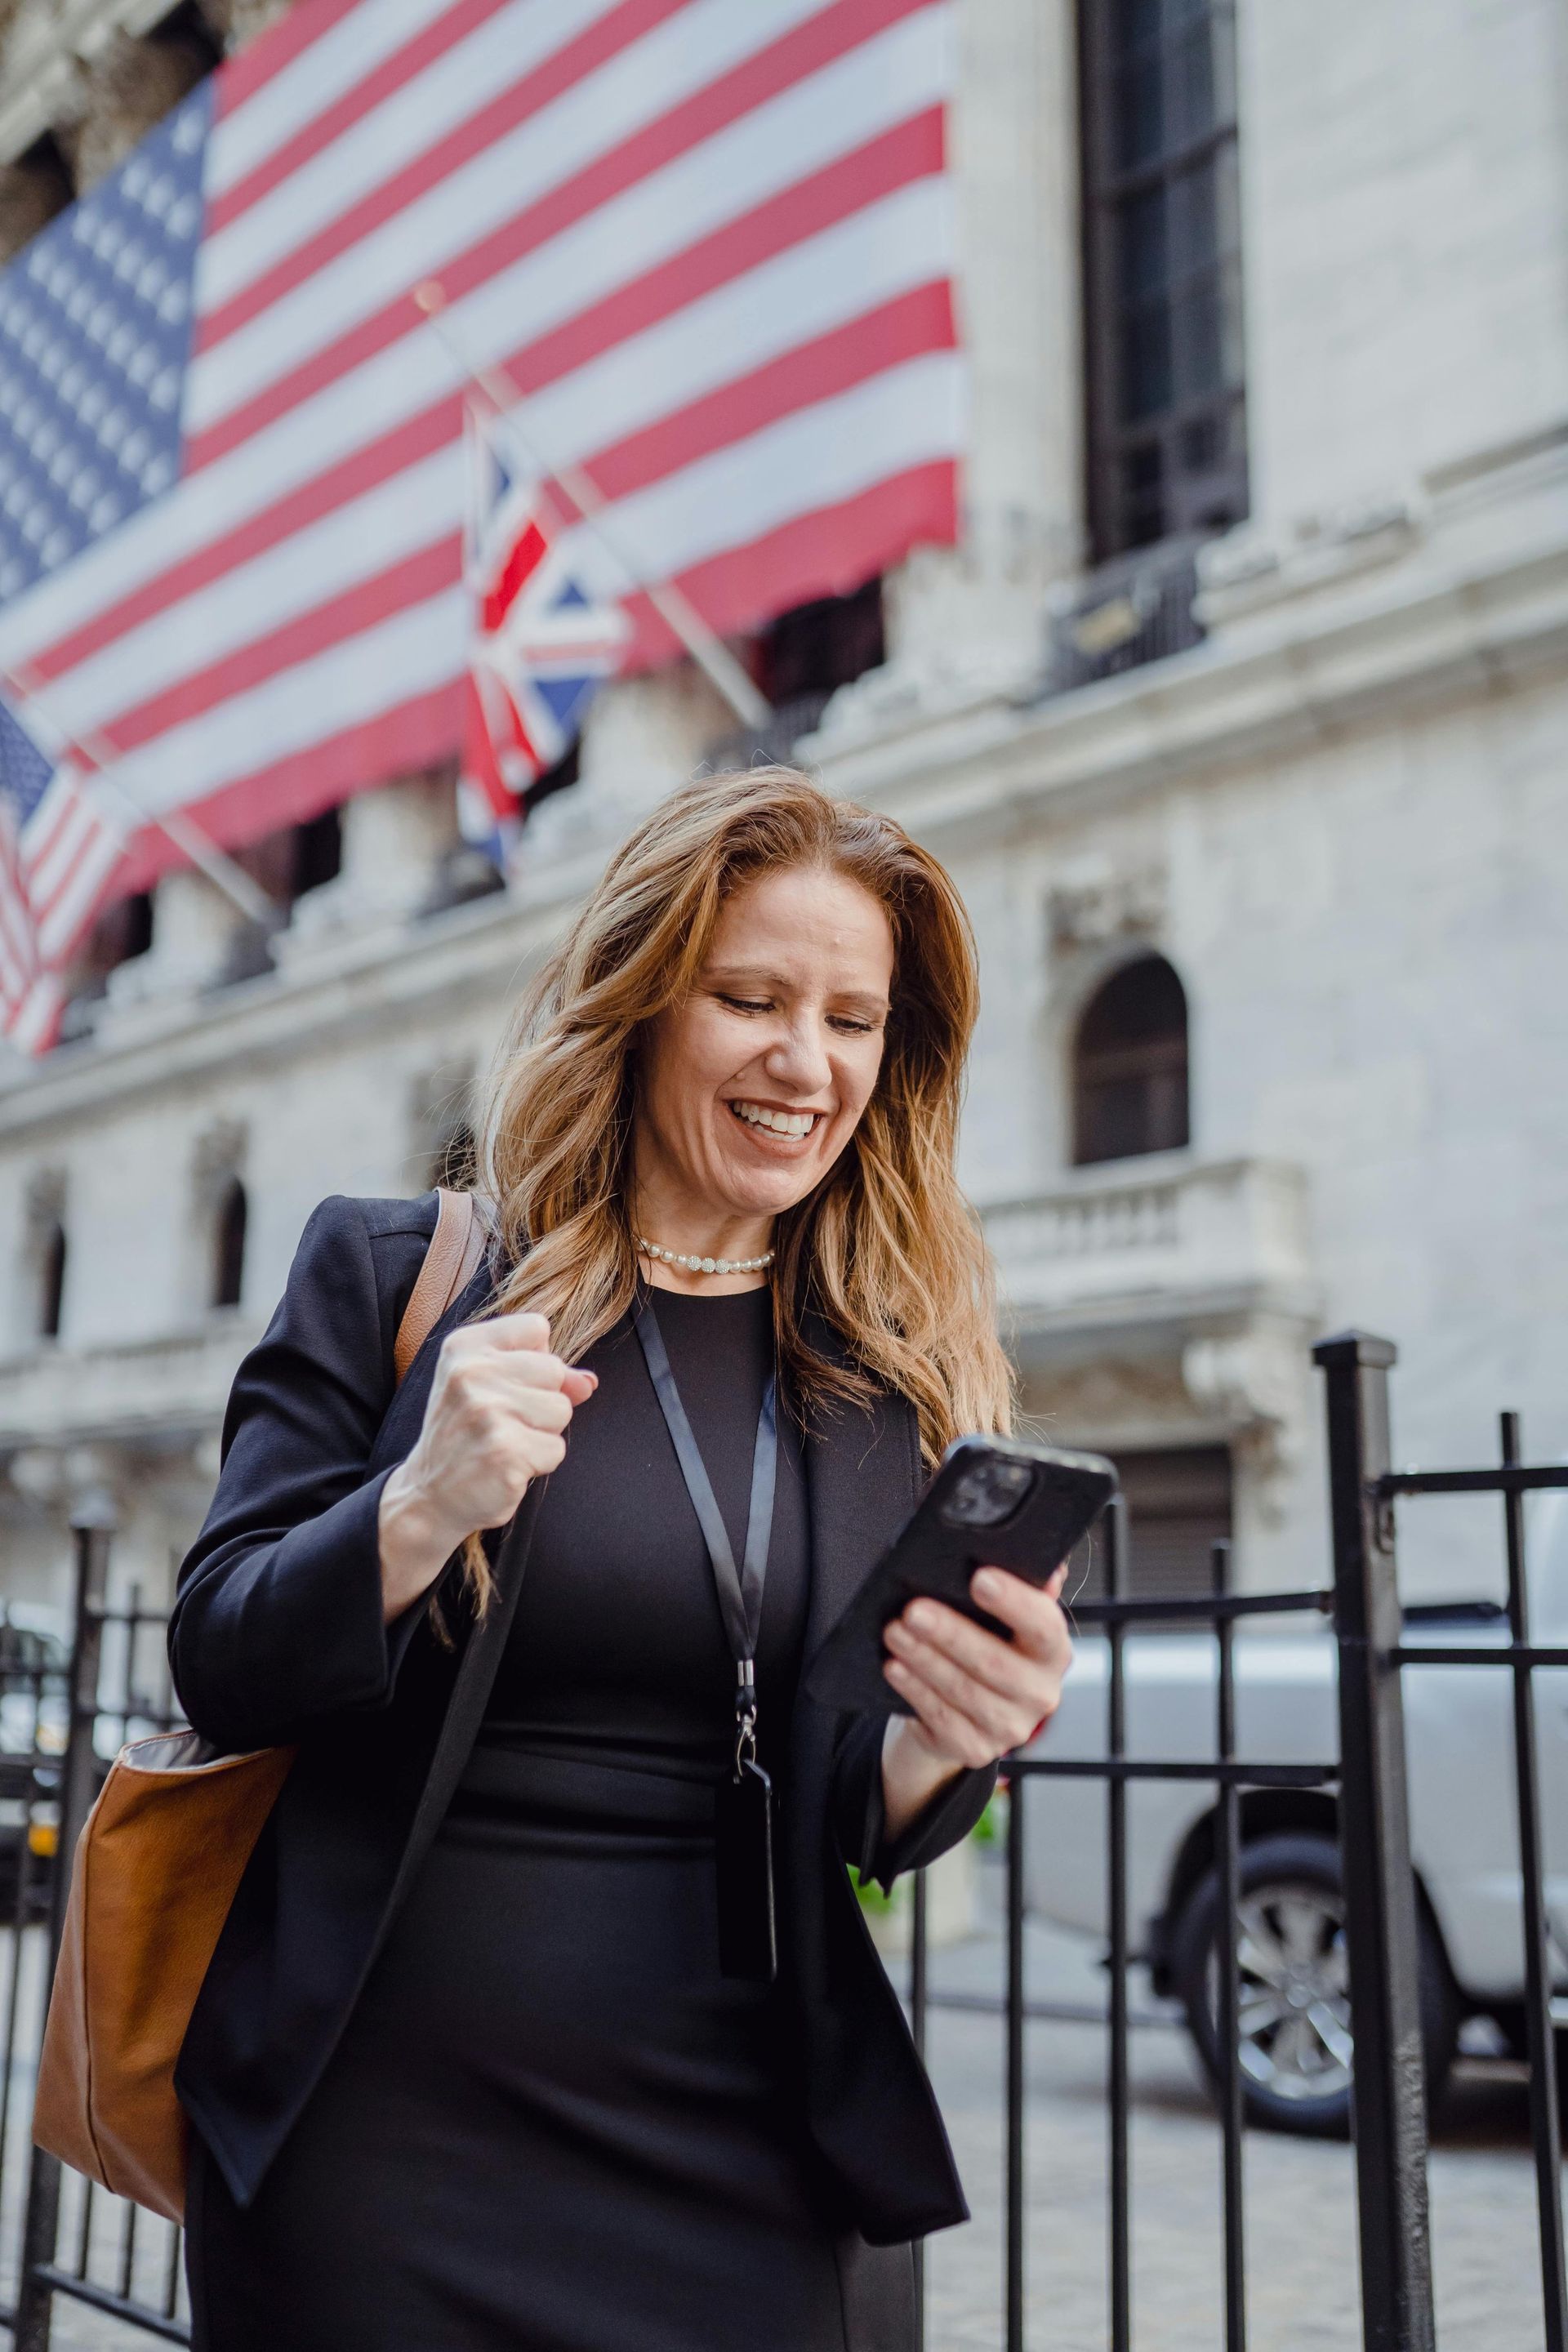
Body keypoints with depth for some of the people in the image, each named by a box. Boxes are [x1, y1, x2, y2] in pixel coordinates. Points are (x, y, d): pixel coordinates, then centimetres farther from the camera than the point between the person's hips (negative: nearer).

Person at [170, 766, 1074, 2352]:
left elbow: (853, 1825, 4)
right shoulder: (386, 1276, -4)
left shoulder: (907, 1366, 2)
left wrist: (936, 1748, -20)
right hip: (380, 2137, -1)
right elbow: (217, 1669, -6)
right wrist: (421, 1510, -25)